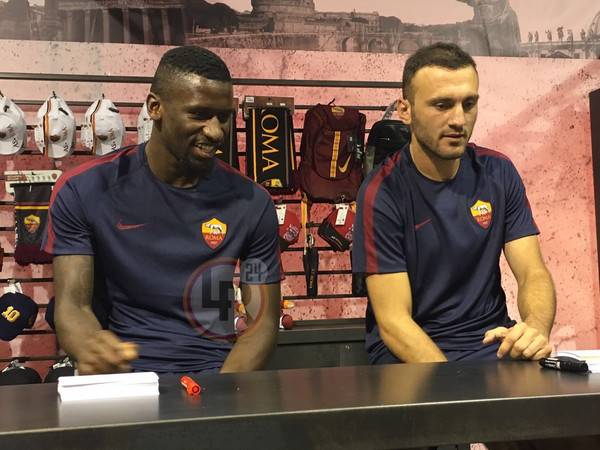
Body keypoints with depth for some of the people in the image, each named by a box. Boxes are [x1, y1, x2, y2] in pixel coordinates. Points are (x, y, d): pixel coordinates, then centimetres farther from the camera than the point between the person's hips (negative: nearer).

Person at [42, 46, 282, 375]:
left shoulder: (251, 203, 2)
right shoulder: (82, 191, 0)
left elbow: (264, 322, 2)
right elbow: (72, 304, -3)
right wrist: (90, 349, -27)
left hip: (216, 374, 1)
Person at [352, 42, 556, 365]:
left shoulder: (498, 174, 3)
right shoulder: (381, 193, -12)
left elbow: (533, 273, -1)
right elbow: (393, 320, -15)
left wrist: (536, 328, -24)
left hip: (493, 342, 4)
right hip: (409, 351, -3)